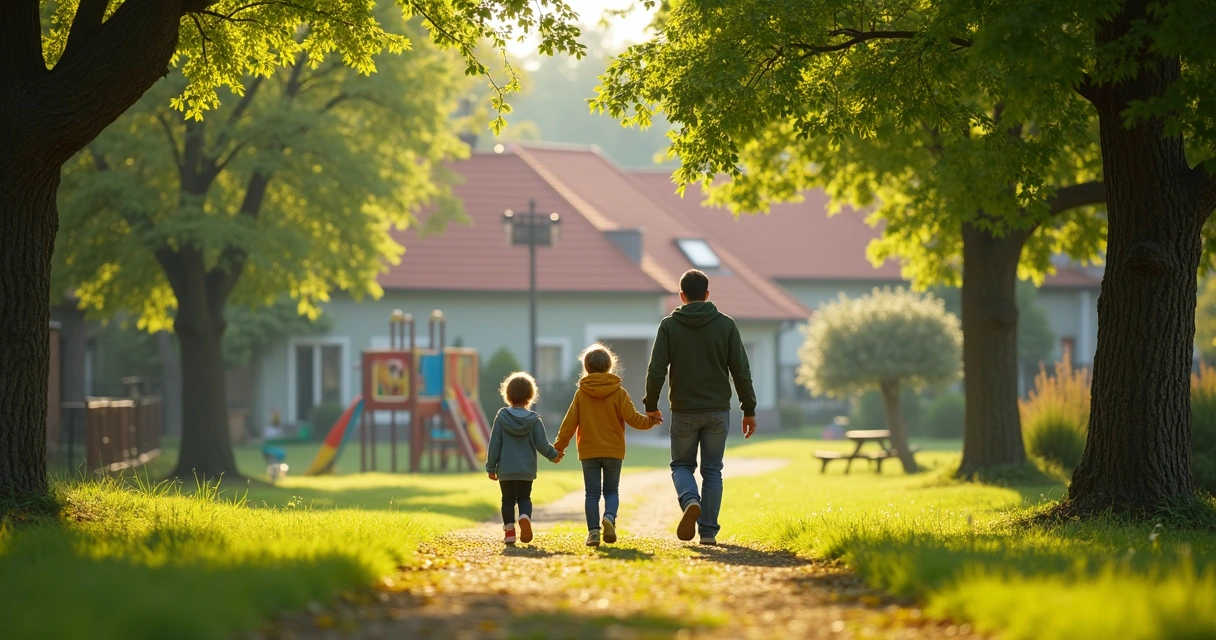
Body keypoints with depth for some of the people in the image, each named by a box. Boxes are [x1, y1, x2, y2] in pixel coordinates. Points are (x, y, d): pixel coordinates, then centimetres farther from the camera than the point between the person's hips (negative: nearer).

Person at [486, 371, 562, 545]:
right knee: (524, 498, 12)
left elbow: (494, 445, -3)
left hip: (505, 470, -1)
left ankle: (509, 530, 2)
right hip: (527, 471, 1)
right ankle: (525, 517, -18)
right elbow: (542, 444, -3)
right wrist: (553, 455, 17)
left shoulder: (501, 418, -5)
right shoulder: (534, 420, -4)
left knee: (508, 500, 10)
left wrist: (491, 467, 5)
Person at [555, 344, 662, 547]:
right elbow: (632, 418, -7)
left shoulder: (581, 393, -1)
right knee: (612, 491, 10)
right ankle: (609, 517, -18)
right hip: (613, 451, 0)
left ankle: (593, 530, -4)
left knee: (592, 492, 5)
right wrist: (650, 421, 11)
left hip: (588, 451, 0)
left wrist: (560, 445, 9)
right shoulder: (619, 393, -3)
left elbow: (570, 422, 0)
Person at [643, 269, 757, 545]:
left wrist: (651, 405, 7)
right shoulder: (726, 325, -1)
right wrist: (749, 410, 4)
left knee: (681, 465, 14)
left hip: (683, 411, -1)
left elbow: (656, 370, -7)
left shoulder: (669, 325, -4)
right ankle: (708, 530, 6)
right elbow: (741, 371, -3)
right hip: (717, 410, 1)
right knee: (712, 471, 10)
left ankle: (690, 501, -16)